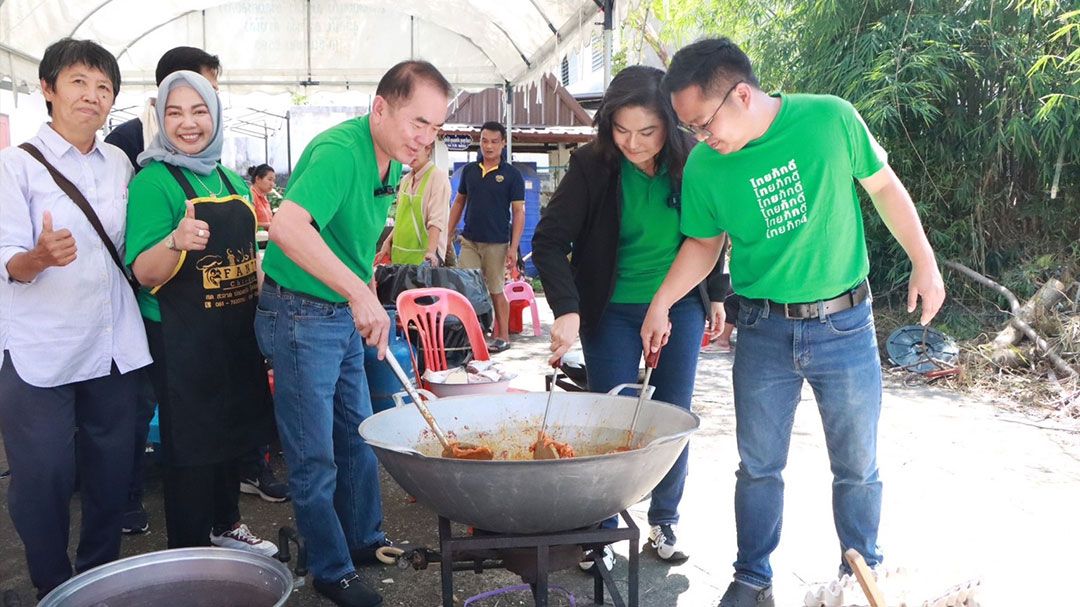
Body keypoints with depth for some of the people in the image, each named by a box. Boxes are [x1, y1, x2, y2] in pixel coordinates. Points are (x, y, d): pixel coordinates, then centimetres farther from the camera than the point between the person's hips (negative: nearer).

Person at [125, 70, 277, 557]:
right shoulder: (153, 181, -11)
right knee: (191, 447, 3)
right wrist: (177, 241, -37)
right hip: (182, 341, -7)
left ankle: (226, 525, 38)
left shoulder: (232, 181, 9)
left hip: (237, 333, 7)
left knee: (232, 433, 19)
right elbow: (146, 274, -18)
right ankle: (189, 555, 19)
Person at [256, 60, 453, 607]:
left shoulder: (392, 161, 5)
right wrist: (358, 292, -44)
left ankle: (365, 541, 36)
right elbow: (286, 225, -41)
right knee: (315, 457, 3)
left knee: (358, 437, 19)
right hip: (300, 315, -9)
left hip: (345, 316, 9)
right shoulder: (340, 151, -25)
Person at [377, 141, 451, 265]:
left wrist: (431, 252, -27)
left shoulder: (438, 177, -9)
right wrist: (388, 242, 11)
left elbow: (437, 220, -18)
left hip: (423, 256, -7)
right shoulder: (405, 180, 14)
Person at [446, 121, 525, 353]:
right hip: (469, 241, 4)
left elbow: (518, 212, -5)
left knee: (496, 291, 4)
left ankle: (503, 336, 16)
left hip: (496, 244, -4)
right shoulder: (469, 170, 8)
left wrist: (513, 248, -13)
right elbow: (459, 202, 17)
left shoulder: (512, 175, -4)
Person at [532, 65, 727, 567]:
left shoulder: (692, 161, -9)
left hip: (680, 309, 2)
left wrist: (715, 296, 10)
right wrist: (567, 309, -32)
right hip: (612, 313, -2)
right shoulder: (593, 166, -16)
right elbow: (549, 241, -20)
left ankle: (664, 522, 25)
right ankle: (602, 529, 16)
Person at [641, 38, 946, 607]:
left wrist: (924, 262, 1)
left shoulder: (830, 118, -13)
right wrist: (661, 302, -7)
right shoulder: (702, 167, -8)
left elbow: (884, 186, 2)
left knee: (857, 467, 12)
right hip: (764, 332, 1)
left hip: (845, 324, -1)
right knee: (759, 466, 9)